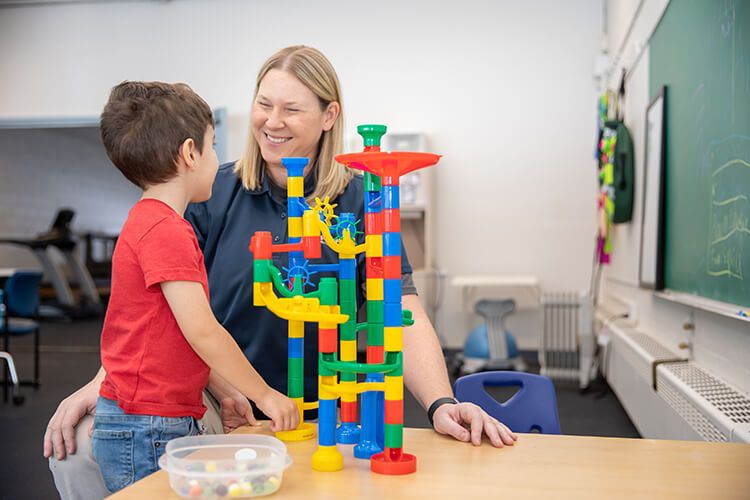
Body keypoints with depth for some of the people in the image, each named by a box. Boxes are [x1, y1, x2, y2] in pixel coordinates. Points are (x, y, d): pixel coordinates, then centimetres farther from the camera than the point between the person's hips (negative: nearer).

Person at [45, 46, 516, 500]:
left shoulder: (357, 202, -4)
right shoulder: (214, 193, 0)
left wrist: (441, 404, -27)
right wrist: (101, 382, -17)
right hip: (210, 399, 2)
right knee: (77, 441, -20)